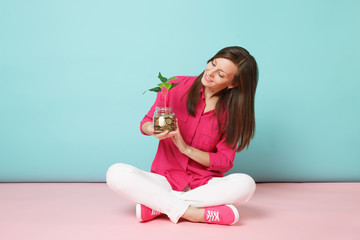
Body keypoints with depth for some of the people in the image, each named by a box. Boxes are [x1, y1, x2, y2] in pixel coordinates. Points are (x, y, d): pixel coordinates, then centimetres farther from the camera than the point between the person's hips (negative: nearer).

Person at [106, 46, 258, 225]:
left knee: (245, 184, -32)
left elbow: (225, 162, -5)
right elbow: (146, 122, 5)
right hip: (165, 178, 0)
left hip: (205, 184, 1)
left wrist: (185, 148, -18)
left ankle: (156, 206, -23)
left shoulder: (232, 112, -3)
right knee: (116, 173, -26)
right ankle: (192, 213, -27)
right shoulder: (177, 86, -3)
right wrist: (153, 129, -20)